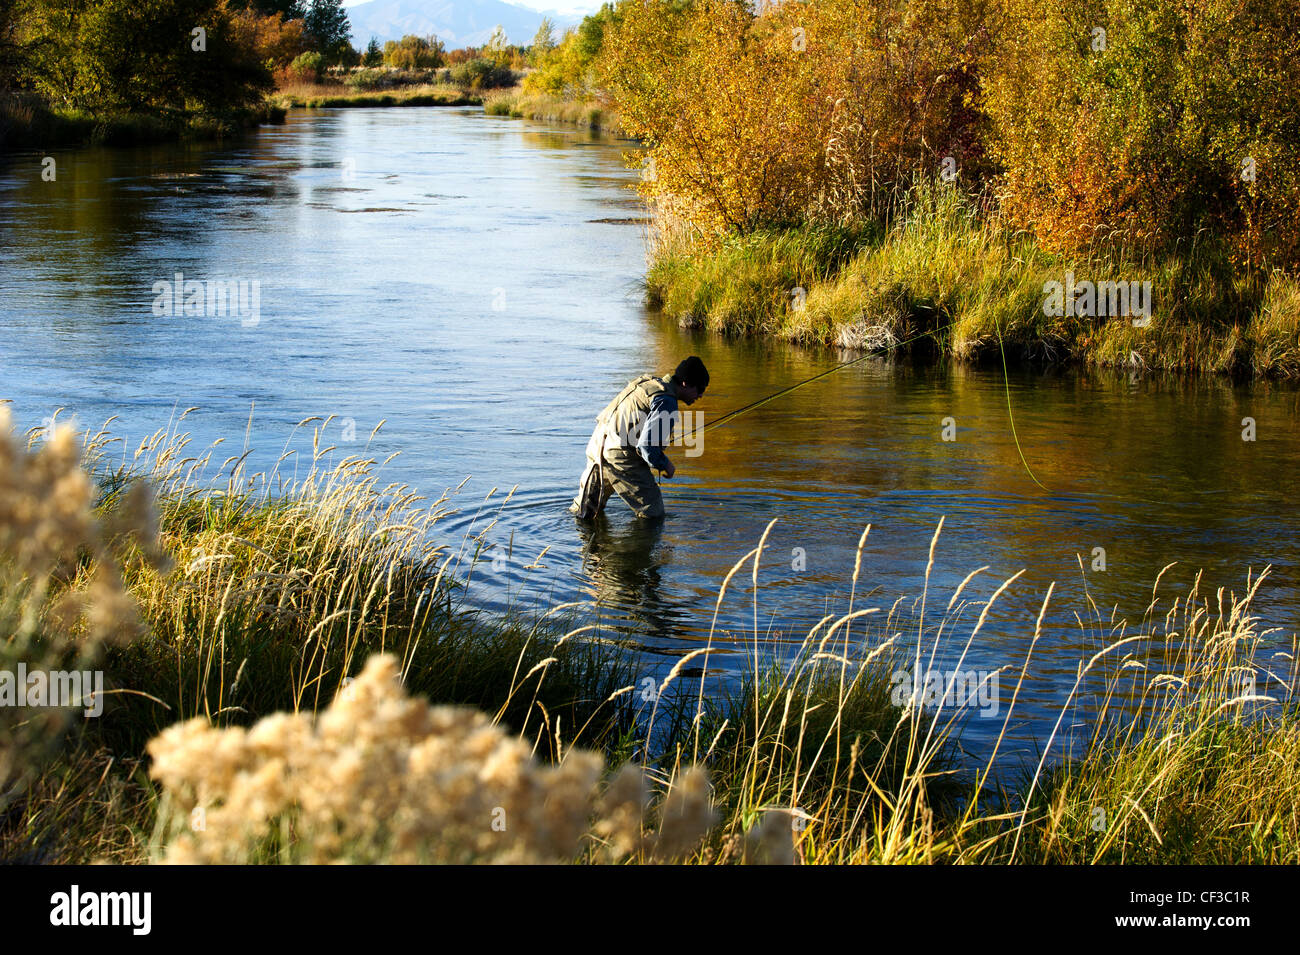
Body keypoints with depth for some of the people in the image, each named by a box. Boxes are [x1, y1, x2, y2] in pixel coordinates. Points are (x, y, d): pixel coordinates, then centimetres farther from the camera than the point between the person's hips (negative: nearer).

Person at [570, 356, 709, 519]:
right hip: (620, 456, -10)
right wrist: (665, 465, -5)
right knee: (653, 514, -2)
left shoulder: (650, 382, 15)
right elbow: (646, 444, -23)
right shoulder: (666, 401, -16)